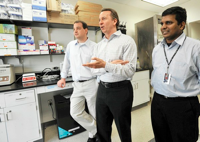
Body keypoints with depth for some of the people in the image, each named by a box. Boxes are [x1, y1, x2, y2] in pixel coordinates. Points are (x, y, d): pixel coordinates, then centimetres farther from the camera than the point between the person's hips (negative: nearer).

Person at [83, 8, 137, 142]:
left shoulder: (127, 41, -8)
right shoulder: (99, 45, 10)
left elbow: (130, 71, -17)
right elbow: (95, 70, 2)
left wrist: (106, 65, -28)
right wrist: (112, 64, -15)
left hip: (120, 90, -5)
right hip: (102, 89, 6)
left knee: (123, 130, 17)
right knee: (102, 129, 21)